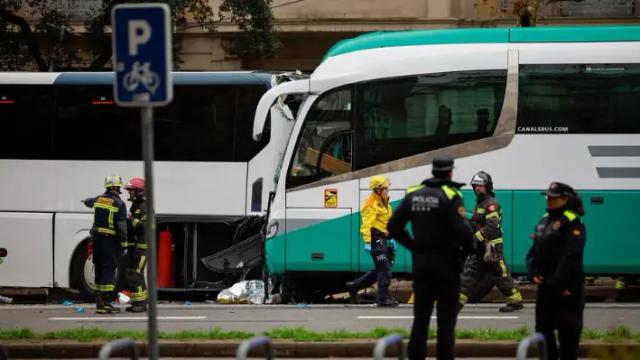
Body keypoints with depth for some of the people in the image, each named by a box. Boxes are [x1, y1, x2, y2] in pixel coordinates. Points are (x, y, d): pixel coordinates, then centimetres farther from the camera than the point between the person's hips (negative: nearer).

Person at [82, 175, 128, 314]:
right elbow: (122, 227, -15)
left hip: (96, 239, 6)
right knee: (109, 271, -6)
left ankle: (99, 302, 19)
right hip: (110, 241, -6)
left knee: (99, 271, 14)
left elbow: (90, 202, 33)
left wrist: (86, 201, 58)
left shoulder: (99, 199, 7)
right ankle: (104, 304, -11)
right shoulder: (119, 204, -12)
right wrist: (124, 245, -7)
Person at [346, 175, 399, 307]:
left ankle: (353, 286, 23)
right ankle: (383, 298, -4)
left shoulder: (383, 203, 18)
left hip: (383, 239, 10)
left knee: (379, 270, 14)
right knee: (384, 269, -9)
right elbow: (367, 224, -21)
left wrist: (390, 239, 28)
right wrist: (367, 242, -27)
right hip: (376, 238, -10)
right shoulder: (371, 205, -14)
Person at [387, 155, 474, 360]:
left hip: (421, 261, 5)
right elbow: (463, 230, -22)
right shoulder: (450, 196, -13)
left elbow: (394, 226, 6)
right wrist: (466, 250, -4)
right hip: (446, 262, -5)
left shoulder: (414, 195, 5)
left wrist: (412, 245, 11)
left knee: (420, 316, 9)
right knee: (446, 318, 1)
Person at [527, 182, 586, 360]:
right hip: (545, 286, 8)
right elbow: (534, 251, 16)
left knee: (568, 332, -4)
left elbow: (571, 256, -18)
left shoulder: (572, 223, -11)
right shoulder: (544, 221, 15)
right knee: (543, 329, 10)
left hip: (566, 289, -8)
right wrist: (532, 273, -1)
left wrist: (558, 283, -21)